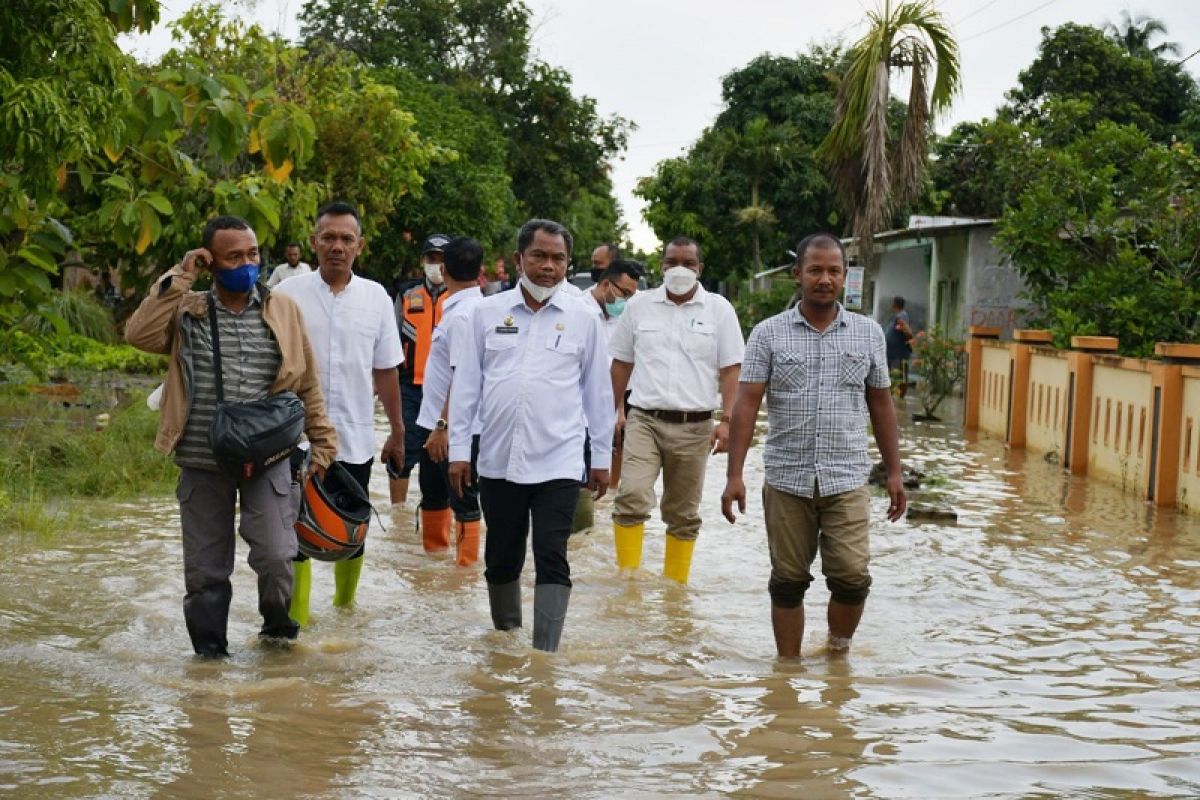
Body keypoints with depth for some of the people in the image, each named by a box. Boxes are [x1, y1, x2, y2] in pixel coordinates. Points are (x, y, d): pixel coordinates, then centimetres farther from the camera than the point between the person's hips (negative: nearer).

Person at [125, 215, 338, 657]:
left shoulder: (283, 310, 4)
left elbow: (307, 385, 8)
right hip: (203, 465, 1)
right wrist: (179, 277, -14)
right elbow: (139, 334, -17)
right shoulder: (186, 311, 1)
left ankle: (277, 625, 19)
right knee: (205, 569, 8)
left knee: (276, 556, -11)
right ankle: (210, 651, 27)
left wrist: (323, 444, 6)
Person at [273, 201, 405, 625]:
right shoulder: (288, 294, -3)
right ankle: (296, 620, 7)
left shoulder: (376, 297, 4)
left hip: (355, 438, 2)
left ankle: (345, 607, 32)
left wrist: (397, 431, 12)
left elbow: (385, 370, 10)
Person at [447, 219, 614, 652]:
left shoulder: (583, 319, 3)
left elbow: (598, 391, 8)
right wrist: (459, 448, 3)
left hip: (558, 462, -2)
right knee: (501, 558, 13)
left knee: (552, 560, -8)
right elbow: (465, 383, 7)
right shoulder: (487, 312, 5)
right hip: (498, 459, 2)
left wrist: (602, 457, 8)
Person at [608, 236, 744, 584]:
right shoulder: (640, 305, 7)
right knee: (631, 496, -19)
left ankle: (675, 585, 19)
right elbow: (621, 362, 14)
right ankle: (627, 576, -11)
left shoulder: (718, 309, 3)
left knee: (683, 514, 9)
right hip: (644, 420, 0)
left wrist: (727, 420, -7)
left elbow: (730, 369, 2)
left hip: (694, 426, 0)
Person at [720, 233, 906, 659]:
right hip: (787, 480, -1)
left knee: (852, 578, -6)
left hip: (847, 480, 1)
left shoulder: (868, 333, 7)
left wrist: (894, 472, 9)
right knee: (788, 583, 6)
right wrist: (735, 475, -11)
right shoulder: (768, 334, 1)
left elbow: (881, 405, 12)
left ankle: (838, 652, 18)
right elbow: (746, 404, -4)